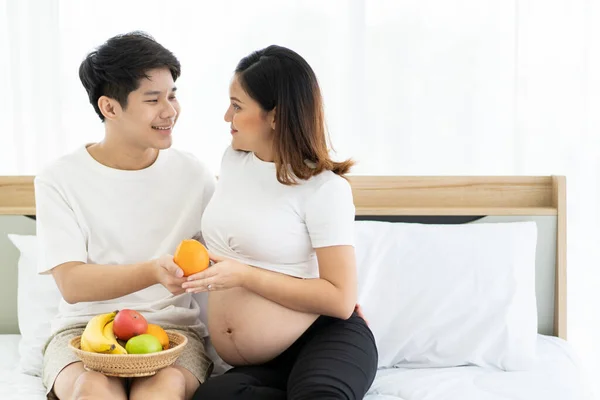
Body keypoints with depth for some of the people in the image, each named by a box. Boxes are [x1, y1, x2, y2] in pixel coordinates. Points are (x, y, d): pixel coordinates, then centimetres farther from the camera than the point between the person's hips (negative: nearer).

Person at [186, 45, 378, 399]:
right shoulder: (233, 159, 10)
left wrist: (244, 276, -17)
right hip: (252, 366, 6)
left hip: (326, 341, -6)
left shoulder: (324, 188, -10)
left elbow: (341, 299, -13)